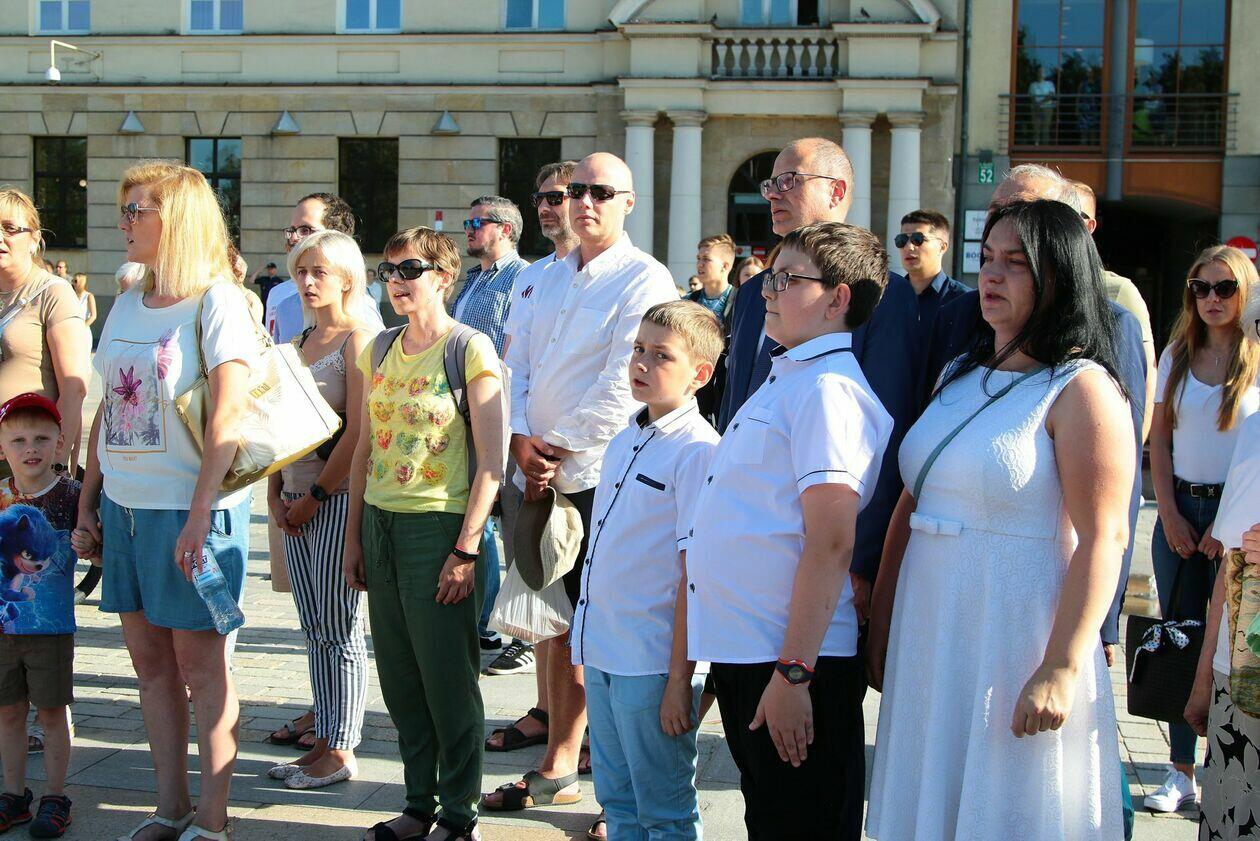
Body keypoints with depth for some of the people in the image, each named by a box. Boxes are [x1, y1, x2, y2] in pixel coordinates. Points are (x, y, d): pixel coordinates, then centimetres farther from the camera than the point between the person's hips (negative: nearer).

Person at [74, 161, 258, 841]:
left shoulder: (218, 301, -8)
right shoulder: (126, 306, 12)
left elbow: (229, 415, -14)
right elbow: (106, 409, 17)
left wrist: (199, 513, -19)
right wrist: (87, 500, 14)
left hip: (190, 505, -7)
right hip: (125, 505, 7)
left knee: (200, 663, 0)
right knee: (150, 662, 11)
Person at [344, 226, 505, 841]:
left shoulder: (471, 350, -9)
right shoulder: (379, 353, 11)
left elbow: (491, 462, -12)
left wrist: (466, 550, -16)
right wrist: (354, 535, 13)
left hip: (438, 525, -6)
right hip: (381, 524, 7)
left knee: (447, 677, 1)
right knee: (399, 679, 12)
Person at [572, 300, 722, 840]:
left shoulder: (698, 451, -14)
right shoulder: (622, 444, 11)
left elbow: (696, 574, -16)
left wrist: (680, 680, -17)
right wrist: (585, 646, 17)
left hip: (653, 665, -8)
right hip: (601, 656, 8)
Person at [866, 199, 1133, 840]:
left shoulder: (1081, 389, -11)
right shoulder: (959, 377, 12)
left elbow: (1103, 539, -18)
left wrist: (1062, 669, -23)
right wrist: (880, 621, 12)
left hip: (1014, 642, -7)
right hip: (928, 637, 7)